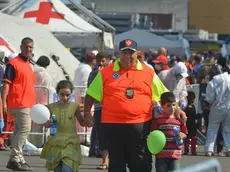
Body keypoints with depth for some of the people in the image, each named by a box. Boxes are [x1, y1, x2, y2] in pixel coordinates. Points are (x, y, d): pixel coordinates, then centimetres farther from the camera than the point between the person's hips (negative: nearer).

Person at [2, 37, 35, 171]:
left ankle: (15, 160, 15)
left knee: (19, 130, 11)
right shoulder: (13, 63, -8)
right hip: (19, 103, -9)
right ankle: (16, 159, -14)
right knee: (25, 128, -15)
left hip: (28, 104, 9)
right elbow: (6, 83, -13)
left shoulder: (28, 65, 18)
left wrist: (34, 104, 24)